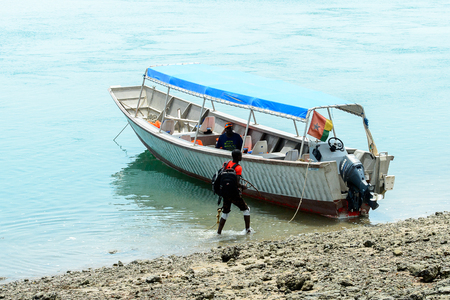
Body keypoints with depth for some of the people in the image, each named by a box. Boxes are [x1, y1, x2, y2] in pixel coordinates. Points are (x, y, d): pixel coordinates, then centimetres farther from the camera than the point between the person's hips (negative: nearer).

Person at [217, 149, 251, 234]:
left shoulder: (227, 163, 4)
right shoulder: (238, 167, -16)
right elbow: (236, 183, -24)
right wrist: (242, 186, -6)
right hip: (234, 194, -6)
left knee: (225, 212, 18)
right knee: (246, 209, 12)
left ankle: (219, 231, 14)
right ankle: (247, 229, 14)